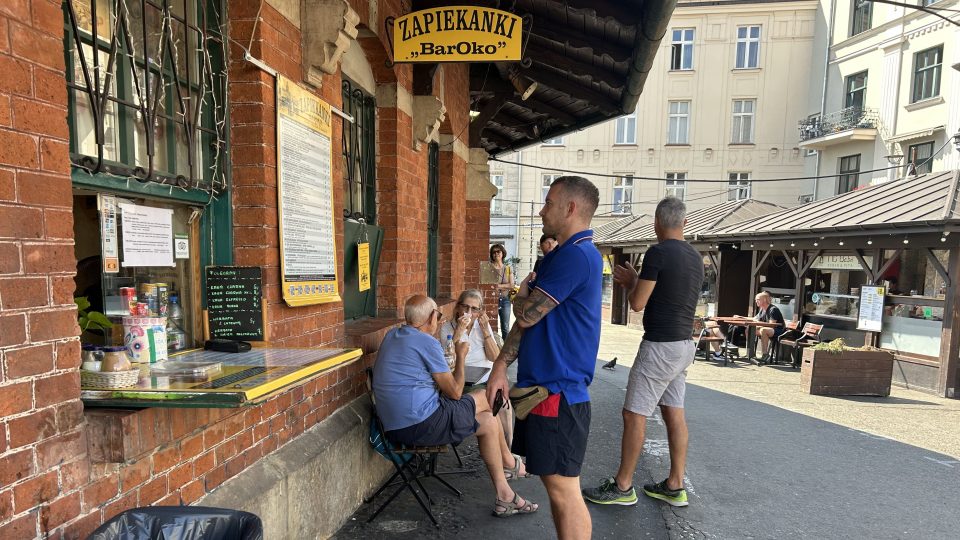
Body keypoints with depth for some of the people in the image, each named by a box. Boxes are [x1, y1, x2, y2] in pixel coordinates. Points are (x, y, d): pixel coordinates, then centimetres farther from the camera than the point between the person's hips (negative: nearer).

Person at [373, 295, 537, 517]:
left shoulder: (391, 335, 11)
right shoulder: (426, 342, -14)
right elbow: (455, 391, -8)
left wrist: (432, 330, 35)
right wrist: (461, 356, 6)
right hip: (422, 425, -9)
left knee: (488, 421, 15)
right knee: (485, 399, 7)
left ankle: (504, 496, 22)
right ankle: (508, 461, 29)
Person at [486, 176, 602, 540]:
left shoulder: (576, 255, -18)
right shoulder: (561, 256, 15)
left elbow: (526, 314, -19)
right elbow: (529, 318, 15)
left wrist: (521, 295, 5)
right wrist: (501, 367, 10)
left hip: (557, 391, -10)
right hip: (543, 385, 10)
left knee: (563, 490, 2)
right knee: (554, 484, 19)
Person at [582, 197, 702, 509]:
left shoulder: (658, 253, -16)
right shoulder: (695, 257, 11)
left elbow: (637, 304, -13)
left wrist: (630, 282, 6)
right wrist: (635, 281, 21)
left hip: (660, 347, -9)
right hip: (684, 345, 9)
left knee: (634, 414, 0)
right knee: (674, 414, 13)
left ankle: (622, 487, 10)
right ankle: (675, 486, 22)